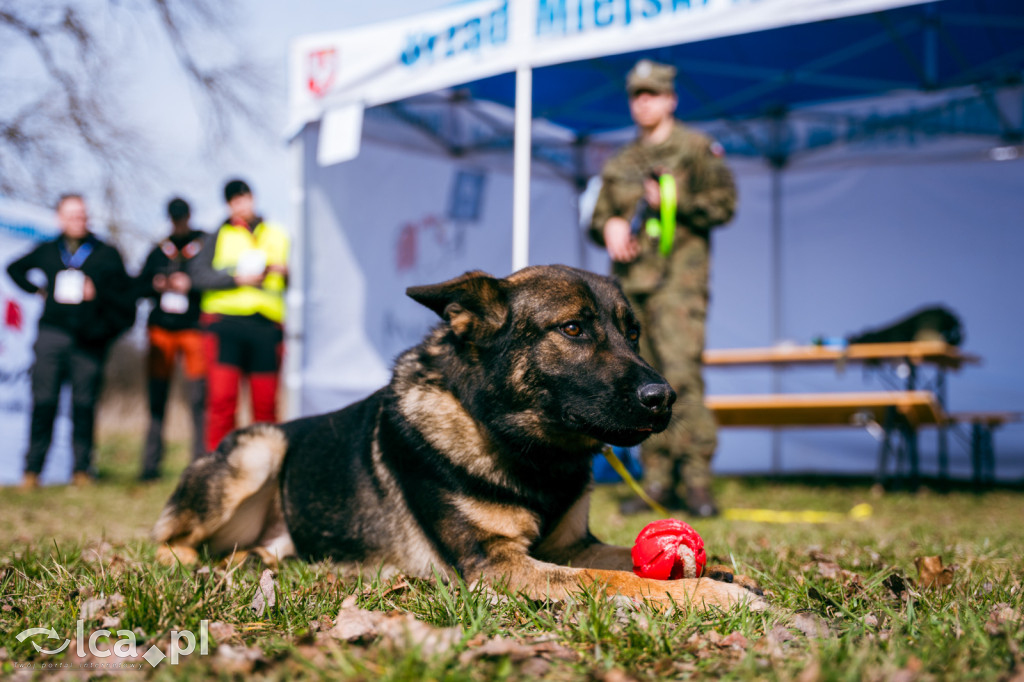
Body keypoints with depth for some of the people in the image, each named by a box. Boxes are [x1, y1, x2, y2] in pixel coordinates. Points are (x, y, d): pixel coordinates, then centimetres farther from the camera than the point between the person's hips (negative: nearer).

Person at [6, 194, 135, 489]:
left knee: (84, 404, -1)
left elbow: (125, 294, 6)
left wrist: (98, 293, -9)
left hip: (89, 340, -1)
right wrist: (37, 290, 17)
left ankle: (82, 469, 6)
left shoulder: (107, 254, 9)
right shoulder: (47, 251, 14)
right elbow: (14, 268, 31)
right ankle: (32, 469, 0)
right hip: (52, 334, 1)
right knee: (43, 401, -5)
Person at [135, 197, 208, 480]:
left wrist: (191, 285, -16)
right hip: (161, 329, 3)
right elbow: (138, 287, 16)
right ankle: (150, 464, 7)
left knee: (197, 398, -7)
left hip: (194, 327, -3)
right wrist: (156, 286, -4)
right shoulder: (159, 250, 15)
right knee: (157, 398, 2)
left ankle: (202, 460, -1)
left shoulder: (206, 246, 4)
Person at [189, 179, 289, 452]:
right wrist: (236, 278, -9)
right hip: (225, 322, -2)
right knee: (222, 398, -10)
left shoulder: (278, 236, 21)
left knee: (265, 403, -2)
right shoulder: (219, 235, 15)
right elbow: (198, 274, 0)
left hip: (266, 326, 2)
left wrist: (285, 272, 0)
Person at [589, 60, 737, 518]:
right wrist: (610, 226, 0)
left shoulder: (695, 149, 6)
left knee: (680, 373, -17)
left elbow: (723, 204, -2)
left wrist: (671, 198, -11)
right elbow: (597, 216, 22)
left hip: (677, 277, -5)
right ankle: (658, 483, 9)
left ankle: (697, 481, -13)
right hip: (629, 278, 6)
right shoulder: (619, 163, 21)